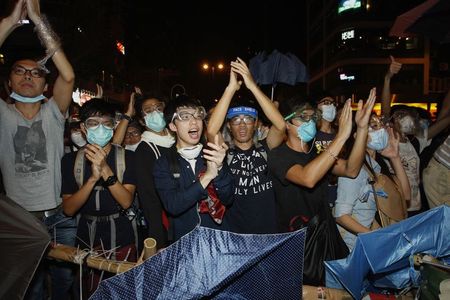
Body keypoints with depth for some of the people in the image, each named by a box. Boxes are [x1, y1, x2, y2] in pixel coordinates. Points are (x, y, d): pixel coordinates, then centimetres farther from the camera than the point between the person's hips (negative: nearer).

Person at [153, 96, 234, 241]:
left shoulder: (213, 155, 2)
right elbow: (172, 206, -14)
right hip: (185, 240, -1)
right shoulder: (163, 164, -2)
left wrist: (219, 168, -22)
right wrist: (207, 176, -24)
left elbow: (227, 199, -5)